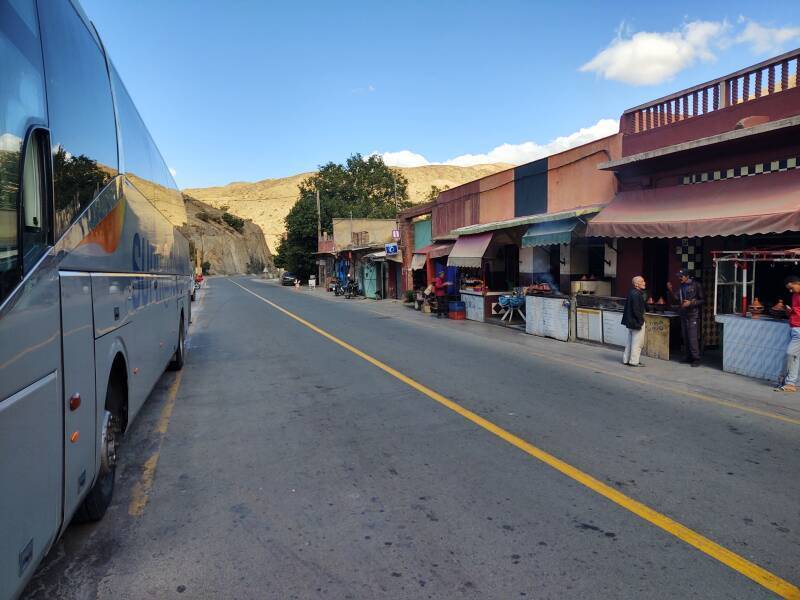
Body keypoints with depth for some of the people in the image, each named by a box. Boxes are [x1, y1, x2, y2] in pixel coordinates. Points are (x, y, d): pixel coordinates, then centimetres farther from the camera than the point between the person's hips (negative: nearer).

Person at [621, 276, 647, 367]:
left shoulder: (631, 292, 9)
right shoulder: (636, 294, -21)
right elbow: (636, 310, -24)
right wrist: (641, 320, -16)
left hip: (630, 321, 10)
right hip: (636, 321, -10)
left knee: (630, 341, 17)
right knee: (637, 342, 0)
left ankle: (626, 359, 23)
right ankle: (634, 361, 5)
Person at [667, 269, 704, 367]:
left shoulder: (696, 285, -6)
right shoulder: (681, 287, 13)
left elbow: (702, 300, -5)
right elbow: (676, 300, 12)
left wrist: (691, 303, -16)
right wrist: (670, 290, 0)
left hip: (693, 315, -7)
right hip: (683, 315, 7)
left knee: (693, 337, -10)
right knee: (685, 337, 9)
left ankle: (696, 359, -5)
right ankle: (689, 357, 18)